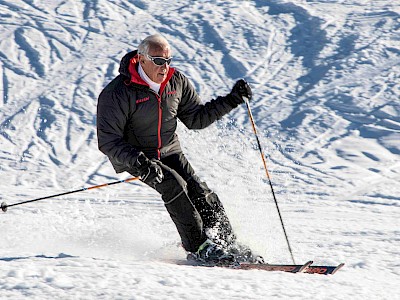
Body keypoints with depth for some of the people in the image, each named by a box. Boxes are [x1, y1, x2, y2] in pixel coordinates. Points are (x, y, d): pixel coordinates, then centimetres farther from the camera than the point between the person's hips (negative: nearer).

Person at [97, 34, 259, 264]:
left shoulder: (177, 82, -5)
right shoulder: (118, 93, -22)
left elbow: (196, 118, 6)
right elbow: (108, 141, -24)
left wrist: (230, 101, -5)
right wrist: (139, 162, -38)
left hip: (170, 151, 5)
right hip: (133, 156, -5)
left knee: (200, 192, -10)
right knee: (173, 184, -27)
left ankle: (228, 244, 1)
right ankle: (199, 247, -21)